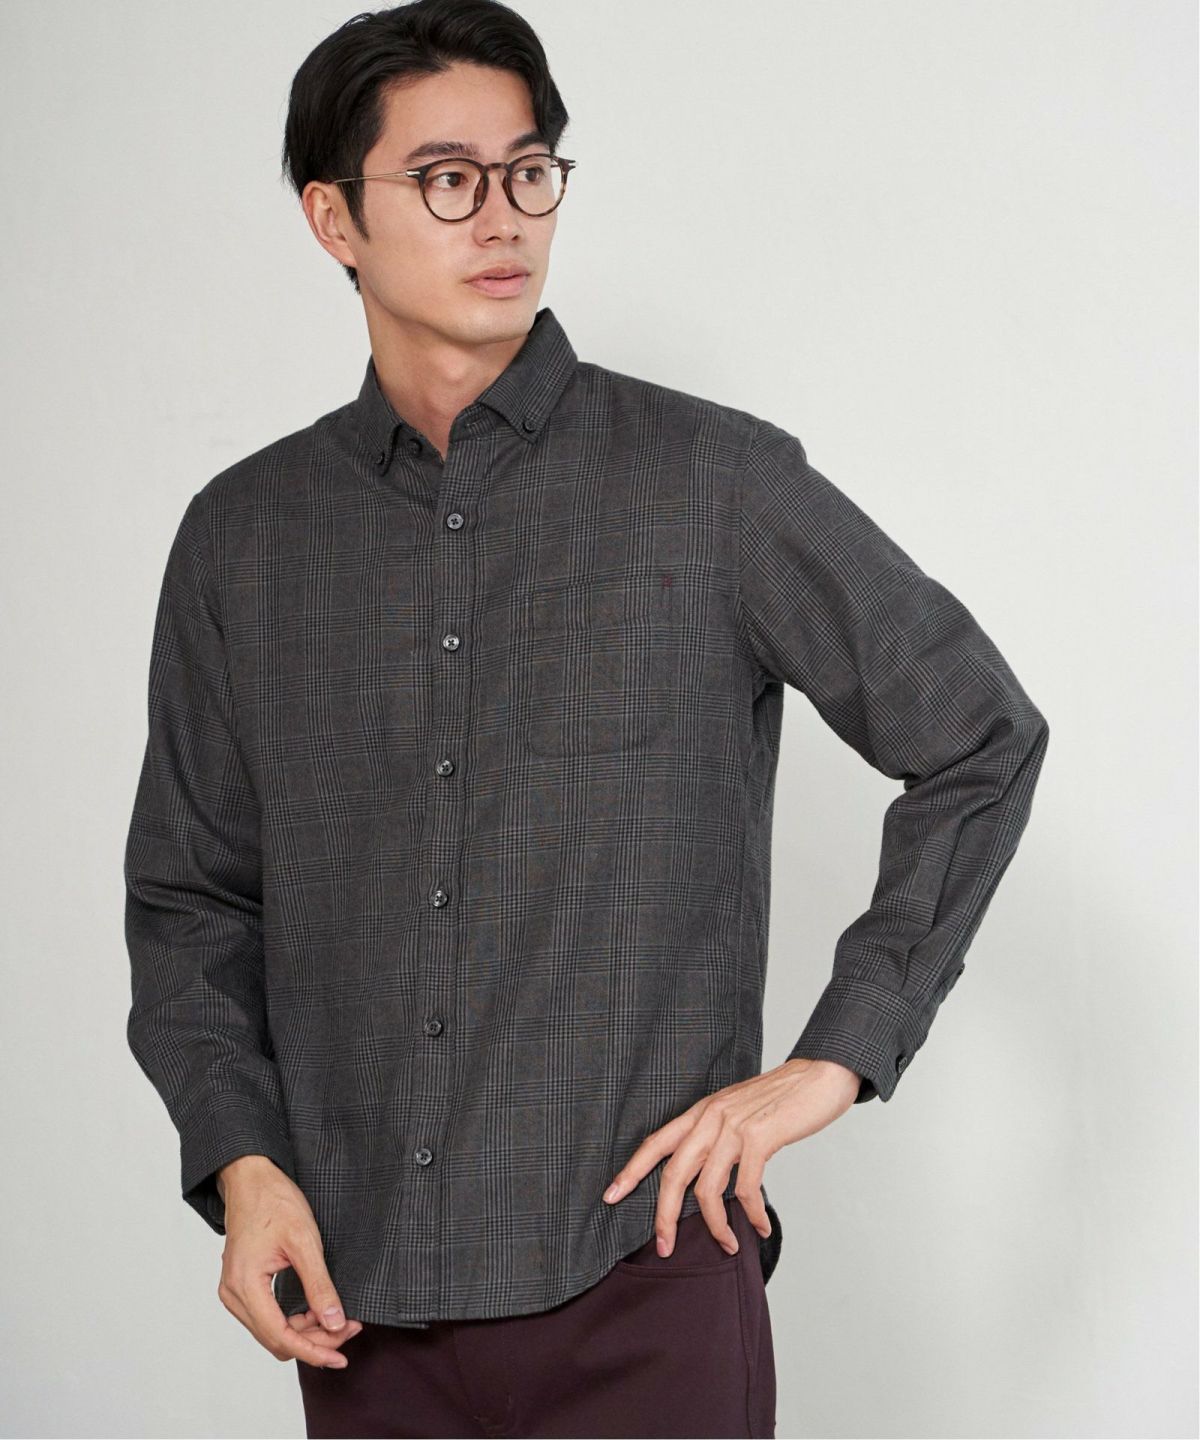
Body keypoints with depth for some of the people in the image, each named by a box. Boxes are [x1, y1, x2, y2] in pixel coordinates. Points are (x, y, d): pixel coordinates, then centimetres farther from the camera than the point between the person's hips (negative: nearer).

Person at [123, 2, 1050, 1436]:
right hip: (362, 1300, 3)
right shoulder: (240, 537, 7)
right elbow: (189, 895, 13)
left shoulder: (719, 485, -3)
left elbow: (980, 739, 4)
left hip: (640, 1282, -3)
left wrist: (835, 1058, -2)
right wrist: (238, 1159, -3)